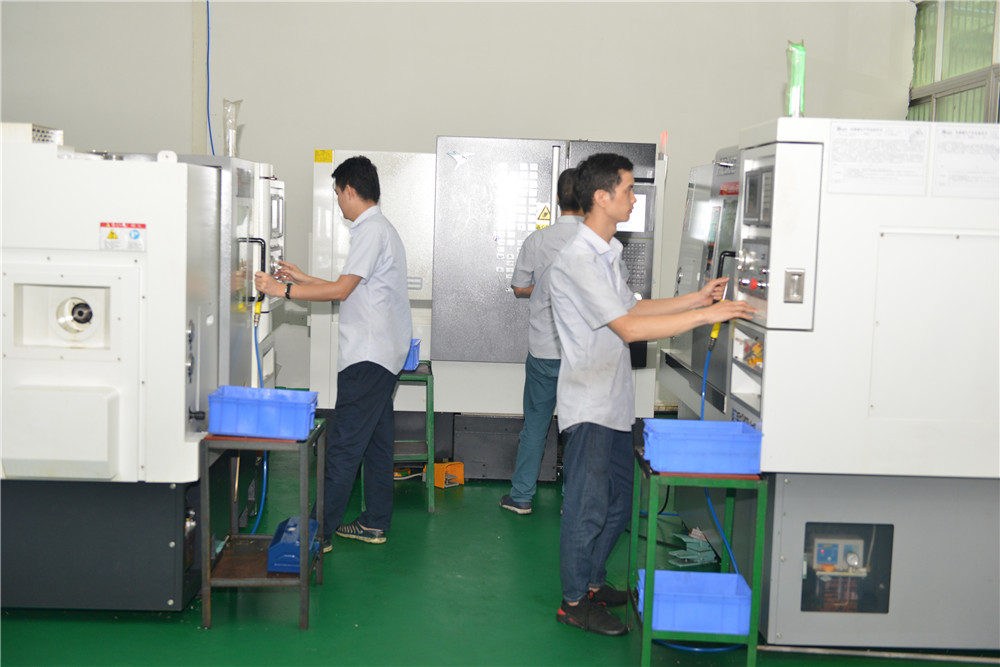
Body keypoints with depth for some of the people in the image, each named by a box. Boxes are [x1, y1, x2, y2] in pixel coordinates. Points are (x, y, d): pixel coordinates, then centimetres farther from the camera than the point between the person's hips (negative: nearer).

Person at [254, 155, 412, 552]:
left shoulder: (371, 231, -13)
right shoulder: (381, 229, 19)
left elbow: (342, 290, -19)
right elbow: (351, 291, 22)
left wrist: (282, 289, -16)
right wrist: (303, 278, 24)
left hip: (368, 356, -11)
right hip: (383, 355, 11)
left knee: (344, 445, -9)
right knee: (376, 439, 13)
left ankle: (320, 533, -6)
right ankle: (375, 523, 21)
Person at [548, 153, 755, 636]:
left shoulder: (608, 253, 13)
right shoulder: (577, 261, -21)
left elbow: (630, 307, 20)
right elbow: (628, 327, -26)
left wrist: (696, 298, 12)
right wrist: (706, 315, -24)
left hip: (615, 404, 10)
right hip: (590, 406, -9)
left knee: (617, 504, 17)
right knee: (587, 507, 1)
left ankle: (593, 582, 32)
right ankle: (574, 602, 14)